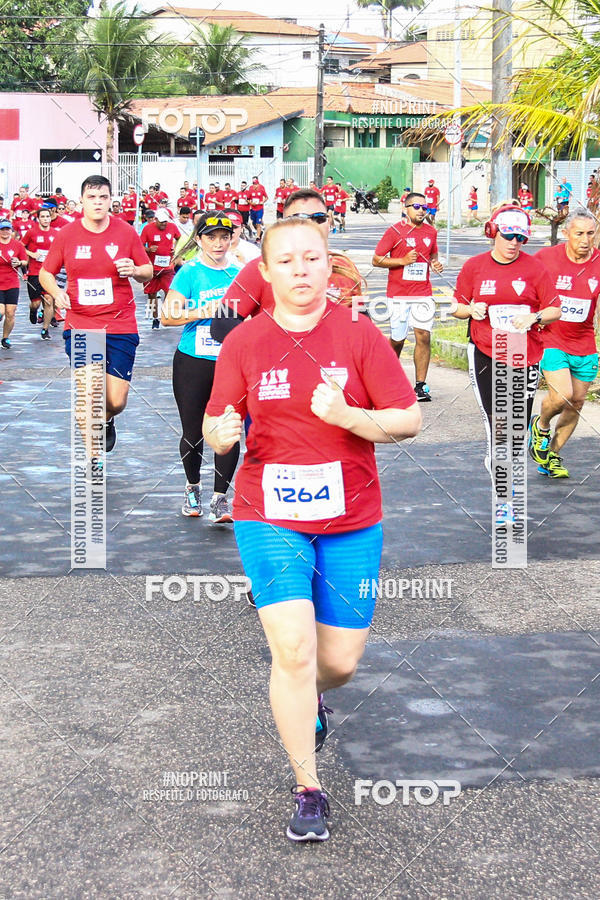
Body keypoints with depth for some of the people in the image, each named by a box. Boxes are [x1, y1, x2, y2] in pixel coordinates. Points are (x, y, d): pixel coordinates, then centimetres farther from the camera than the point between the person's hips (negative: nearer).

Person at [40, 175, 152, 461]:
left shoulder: (126, 233, 1)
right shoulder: (66, 235, 2)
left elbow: (148, 271, 9)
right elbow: (46, 273, 11)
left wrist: (134, 271, -14)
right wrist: (56, 292, -9)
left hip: (120, 327, 0)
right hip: (79, 327, 0)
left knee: (116, 401, -2)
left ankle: (107, 420, 37)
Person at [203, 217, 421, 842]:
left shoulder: (359, 335, -3)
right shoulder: (244, 342, 0)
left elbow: (408, 421, -4)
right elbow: (214, 427, 6)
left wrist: (346, 415, -21)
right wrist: (221, 434, -19)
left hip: (351, 520, 1)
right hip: (269, 516, -1)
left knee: (340, 660, 5)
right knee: (293, 647, -16)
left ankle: (308, 699, 43)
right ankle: (307, 789, -1)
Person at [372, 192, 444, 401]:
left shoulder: (431, 232, 10)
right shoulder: (395, 231, -4)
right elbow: (376, 259, -4)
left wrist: (435, 264, 4)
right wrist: (403, 261, -15)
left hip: (423, 293, 3)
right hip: (398, 295, -3)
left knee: (423, 336, -9)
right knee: (397, 339, 4)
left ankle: (420, 385, -5)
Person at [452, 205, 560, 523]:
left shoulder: (534, 268, 1)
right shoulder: (474, 266, 2)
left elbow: (554, 310, 2)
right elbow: (457, 306, 10)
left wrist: (534, 318, -18)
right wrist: (471, 309, -12)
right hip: (485, 354, -1)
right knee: (496, 423, -8)